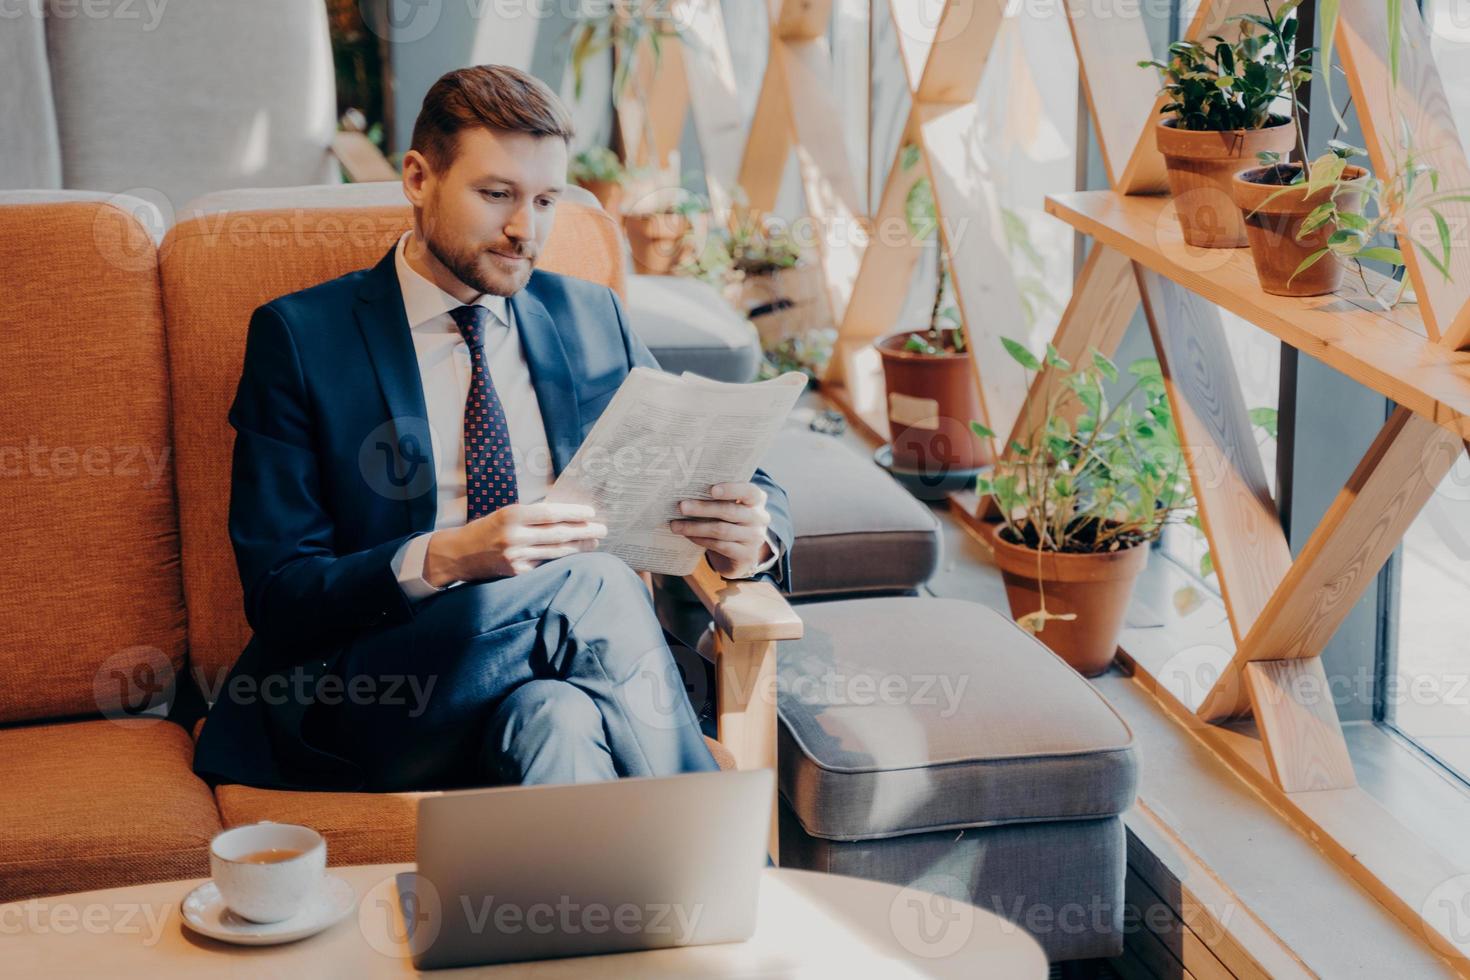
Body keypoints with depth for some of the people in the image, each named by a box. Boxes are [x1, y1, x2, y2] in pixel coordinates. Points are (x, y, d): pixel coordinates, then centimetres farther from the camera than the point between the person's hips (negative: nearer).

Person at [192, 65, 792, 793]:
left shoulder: (591, 319, 16)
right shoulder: (299, 337, 3)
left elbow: (745, 486, 17)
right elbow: (277, 592, -5)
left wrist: (751, 535, -10)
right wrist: (445, 559, -24)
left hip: (573, 665, 3)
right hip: (366, 701, -3)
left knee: (553, 720, -33)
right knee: (595, 581, -29)